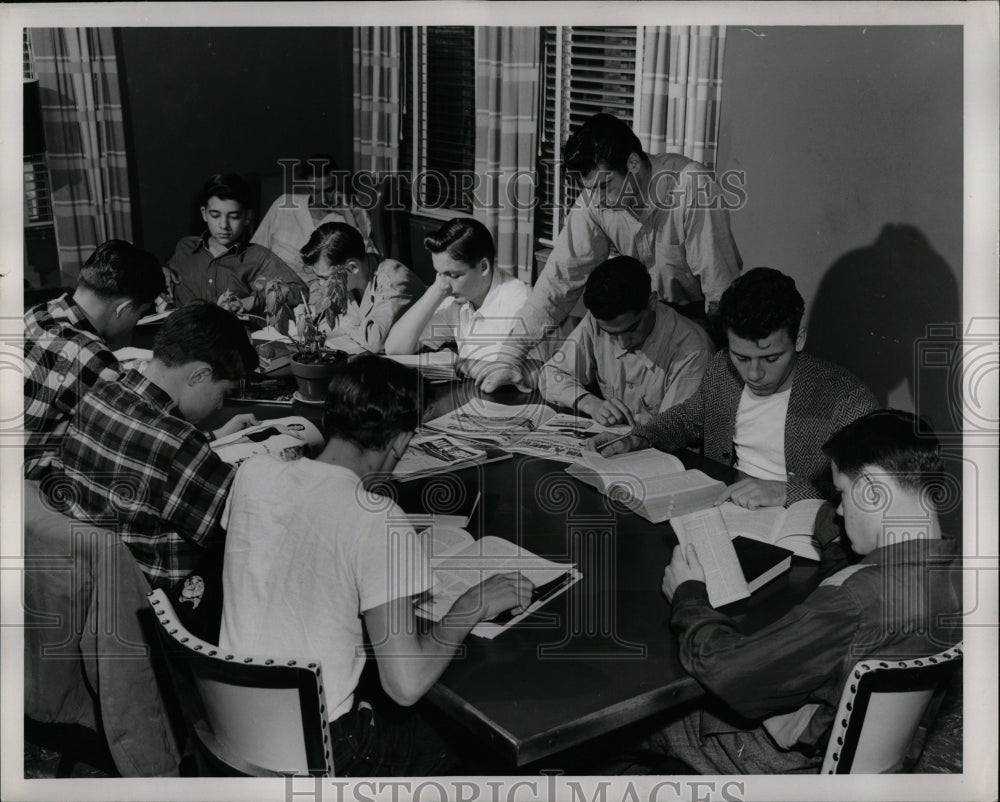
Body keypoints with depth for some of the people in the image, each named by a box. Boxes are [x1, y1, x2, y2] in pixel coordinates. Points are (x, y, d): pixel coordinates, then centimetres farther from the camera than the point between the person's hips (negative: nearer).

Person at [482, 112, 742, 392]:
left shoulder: (694, 190, -29)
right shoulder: (594, 201, -15)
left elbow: (720, 288, -25)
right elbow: (562, 276, -14)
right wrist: (511, 357, -19)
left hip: (700, 313, -4)